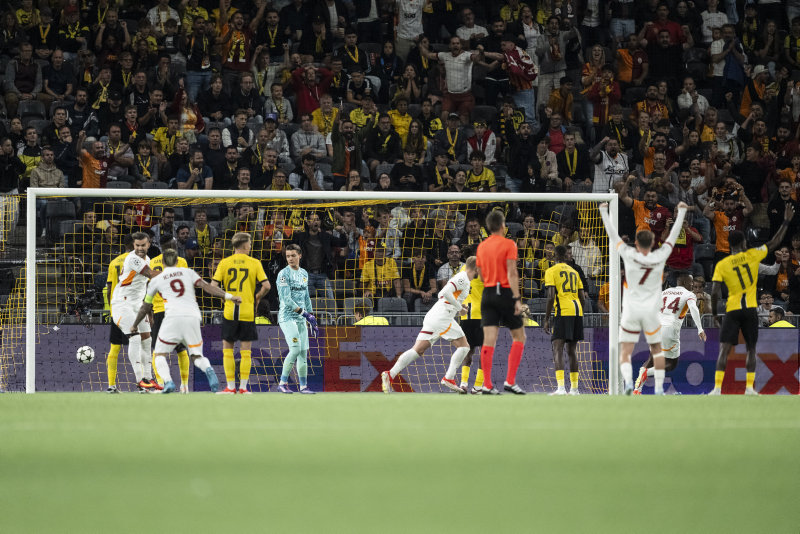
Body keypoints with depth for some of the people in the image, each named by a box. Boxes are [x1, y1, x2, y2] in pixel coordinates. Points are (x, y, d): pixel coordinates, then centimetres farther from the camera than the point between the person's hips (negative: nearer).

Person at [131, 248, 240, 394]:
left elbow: (145, 307, 26)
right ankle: (208, 370, -24)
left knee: (160, 355, 10)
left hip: (173, 318, -2)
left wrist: (134, 326, 39)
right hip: (193, 316, 2)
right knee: (197, 356, 13)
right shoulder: (188, 272, 19)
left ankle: (167, 382, -20)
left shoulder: (156, 279, 18)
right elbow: (207, 287, 4)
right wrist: (228, 296, 1)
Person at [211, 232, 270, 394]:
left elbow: (213, 286, -5)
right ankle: (243, 387, 2)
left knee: (227, 349, 8)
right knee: (245, 351, 5)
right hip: (248, 312, 0)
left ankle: (231, 387, 3)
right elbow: (266, 286, -8)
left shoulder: (224, 263, 1)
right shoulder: (254, 263, -1)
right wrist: (257, 298, 10)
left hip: (229, 312, 0)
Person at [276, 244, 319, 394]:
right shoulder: (284, 274, -9)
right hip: (287, 317, -7)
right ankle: (282, 383, -10)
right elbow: (286, 299, -17)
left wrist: (312, 321, 18)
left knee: (303, 352, 4)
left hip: (301, 319, 7)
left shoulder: (304, 273, 13)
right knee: (295, 349, -18)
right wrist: (304, 313, -21)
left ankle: (303, 386, 9)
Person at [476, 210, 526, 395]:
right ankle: (510, 381, -2)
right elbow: (511, 273, -14)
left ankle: (487, 385, -7)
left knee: (489, 340, 0)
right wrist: (517, 299, -17)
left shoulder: (481, 246, 10)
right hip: (505, 293, -5)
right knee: (519, 337, 8)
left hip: (488, 294, 5)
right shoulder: (508, 244, -7)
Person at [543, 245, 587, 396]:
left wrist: (546, 319, -5)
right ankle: (574, 387, 16)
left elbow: (551, 297, -9)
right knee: (571, 350, 15)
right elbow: (583, 299, 18)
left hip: (563, 312, -6)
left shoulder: (551, 271, 1)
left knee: (557, 349, -11)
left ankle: (560, 387, -27)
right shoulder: (574, 272, 20)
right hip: (577, 311, 6)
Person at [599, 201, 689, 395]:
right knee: (656, 349, 18)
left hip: (630, 311, -2)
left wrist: (604, 211, 14)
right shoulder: (660, 257, -5)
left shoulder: (630, 256, -8)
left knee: (625, 353, -2)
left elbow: (613, 234, 1)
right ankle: (659, 388, 14)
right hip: (651, 311, 2)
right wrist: (682, 211, 20)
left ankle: (628, 381, -27)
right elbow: (673, 235, 7)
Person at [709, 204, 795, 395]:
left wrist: (715, 314, 6)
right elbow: (774, 243, 9)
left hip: (732, 310, -1)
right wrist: (786, 222, 19)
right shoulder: (753, 255, 0)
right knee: (751, 349, 13)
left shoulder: (721, 265, -1)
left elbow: (715, 292, -6)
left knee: (724, 349, -3)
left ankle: (717, 388, -14)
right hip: (750, 309, 1)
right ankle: (749, 387, 8)